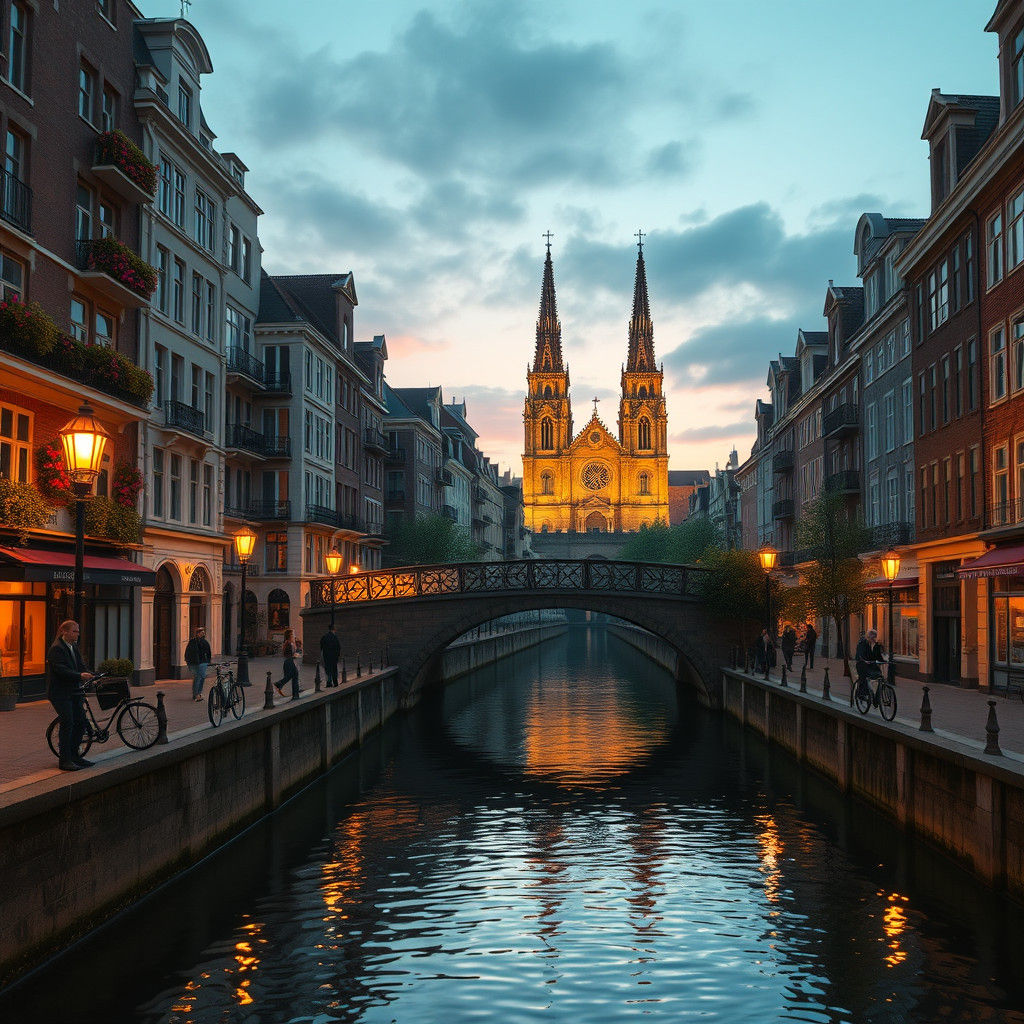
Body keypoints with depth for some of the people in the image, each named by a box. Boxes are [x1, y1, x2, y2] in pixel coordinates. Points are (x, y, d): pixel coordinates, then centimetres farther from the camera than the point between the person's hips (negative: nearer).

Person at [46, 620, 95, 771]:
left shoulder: (74, 647, 14)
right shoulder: (56, 648, -13)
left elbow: (80, 665, 12)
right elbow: (61, 670, -23)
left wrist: (87, 675, -7)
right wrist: (80, 675, -32)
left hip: (74, 692, 8)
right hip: (60, 693, -8)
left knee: (81, 722, 7)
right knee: (67, 723, -12)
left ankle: (74, 755, 19)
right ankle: (64, 760, -6)